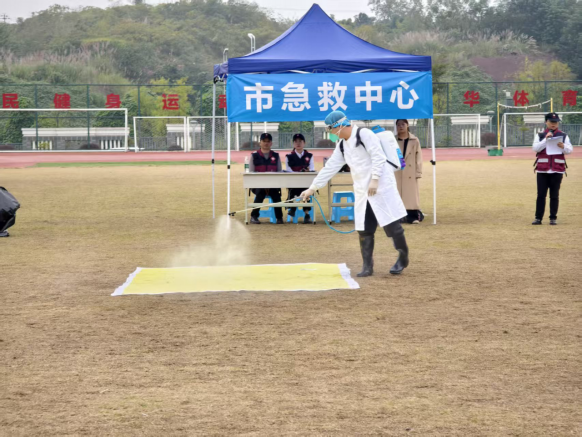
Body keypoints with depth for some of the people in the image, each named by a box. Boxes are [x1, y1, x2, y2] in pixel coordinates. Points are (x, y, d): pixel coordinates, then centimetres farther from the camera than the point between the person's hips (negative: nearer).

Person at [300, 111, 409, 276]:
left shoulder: (364, 134, -11)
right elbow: (330, 167, 14)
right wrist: (312, 188, 11)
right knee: (364, 229, 5)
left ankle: (403, 258, 11)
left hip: (381, 187, -8)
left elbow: (378, 157, -17)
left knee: (391, 224, -4)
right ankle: (367, 266, 10)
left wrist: (374, 180, -23)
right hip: (362, 191, 8)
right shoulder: (342, 145, 13)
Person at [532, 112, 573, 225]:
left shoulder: (563, 136, 6)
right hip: (542, 169, 0)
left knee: (554, 195, 4)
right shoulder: (540, 135, 6)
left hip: (557, 170, 0)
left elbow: (569, 150, -1)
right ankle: (538, 218, 4)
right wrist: (546, 139, -17)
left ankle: (553, 218, 9)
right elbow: (535, 148, -7)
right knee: (541, 194, 0)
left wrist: (563, 146, -21)